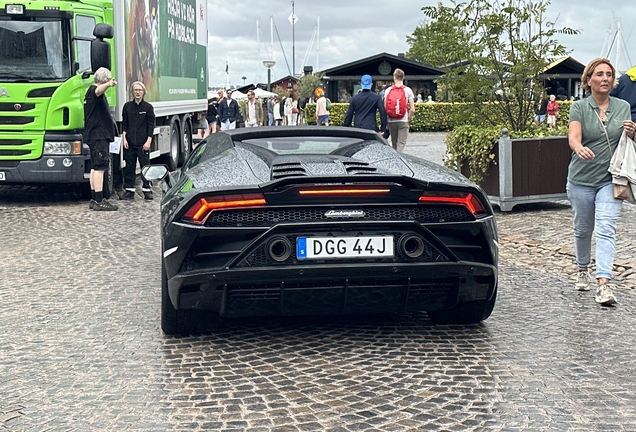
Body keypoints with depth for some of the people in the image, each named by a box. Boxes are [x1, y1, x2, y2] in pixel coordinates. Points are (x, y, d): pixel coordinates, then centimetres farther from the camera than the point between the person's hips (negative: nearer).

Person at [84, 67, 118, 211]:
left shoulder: (90, 91, 22)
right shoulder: (94, 90, -11)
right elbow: (99, 91, -37)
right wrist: (108, 84, -55)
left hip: (94, 135, 11)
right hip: (99, 135, -11)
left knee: (95, 167, 12)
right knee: (100, 167, -13)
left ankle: (94, 199, 16)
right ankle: (99, 201, -16)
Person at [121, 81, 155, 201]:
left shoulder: (148, 107, 1)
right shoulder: (127, 106, 8)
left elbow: (151, 125, 0)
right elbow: (124, 124, 10)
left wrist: (148, 141, -8)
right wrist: (124, 138, 1)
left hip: (143, 143, -2)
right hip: (129, 142, 2)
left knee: (145, 166, -3)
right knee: (129, 166, 6)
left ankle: (147, 190, 3)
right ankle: (129, 190, 12)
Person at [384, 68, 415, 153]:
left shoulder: (388, 90, 4)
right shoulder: (408, 90, -1)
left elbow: (385, 108, 0)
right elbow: (412, 110, -5)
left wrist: (388, 118, 12)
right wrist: (408, 119, 9)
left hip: (391, 121, 3)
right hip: (403, 121, -2)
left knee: (394, 144, 15)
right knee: (401, 144, -4)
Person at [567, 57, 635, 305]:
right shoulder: (579, 107, -2)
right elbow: (573, 136, -20)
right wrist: (579, 148, -43)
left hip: (610, 179, 0)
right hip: (581, 179, 0)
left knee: (606, 230, -13)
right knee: (582, 229, 13)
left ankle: (604, 284, -19)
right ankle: (583, 271, 37)